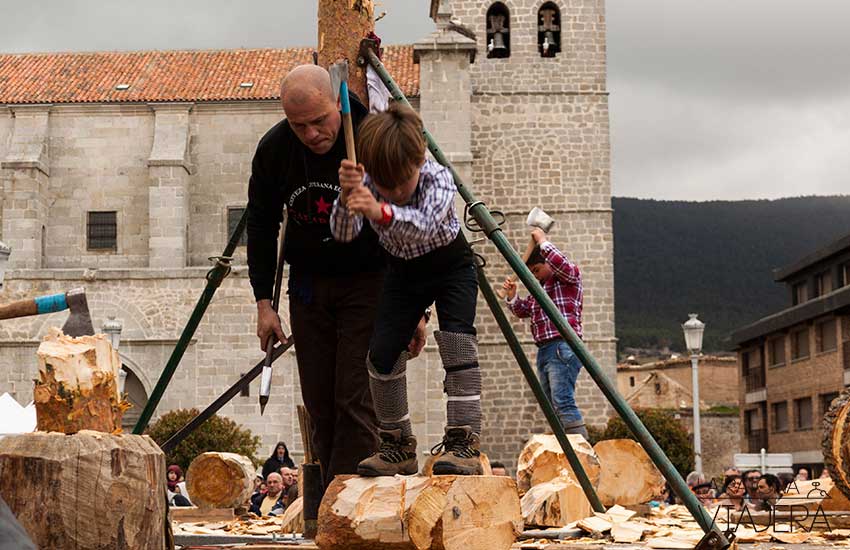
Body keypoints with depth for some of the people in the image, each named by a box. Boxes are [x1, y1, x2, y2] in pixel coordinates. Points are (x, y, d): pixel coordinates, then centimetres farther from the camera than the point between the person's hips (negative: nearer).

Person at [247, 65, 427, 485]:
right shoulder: (273, 149, -9)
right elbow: (261, 226, 6)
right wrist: (263, 302, 2)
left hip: (369, 281, -4)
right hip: (308, 283, 4)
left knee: (356, 399, -11)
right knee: (319, 403, 6)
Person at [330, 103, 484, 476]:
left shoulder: (438, 179, -32)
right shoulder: (368, 184, -21)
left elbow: (423, 224, -51)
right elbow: (343, 234, -32)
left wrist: (382, 212, -70)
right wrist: (346, 197, -52)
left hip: (450, 264, -4)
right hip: (404, 269, 4)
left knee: (457, 340, -24)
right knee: (382, 352, -7)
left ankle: (463, 443, -23)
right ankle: (398, 446, 6)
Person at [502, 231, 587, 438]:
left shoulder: (569, 275, 3)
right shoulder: (540, 288, 26)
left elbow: (560, 264, -19)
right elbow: (523, 310, 28)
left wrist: (543, 242, -9)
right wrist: (511, 297, 9)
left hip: (562, 347, -10)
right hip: (545, 349, 10)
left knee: (563, 403, -21)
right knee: (553, 408, 6)